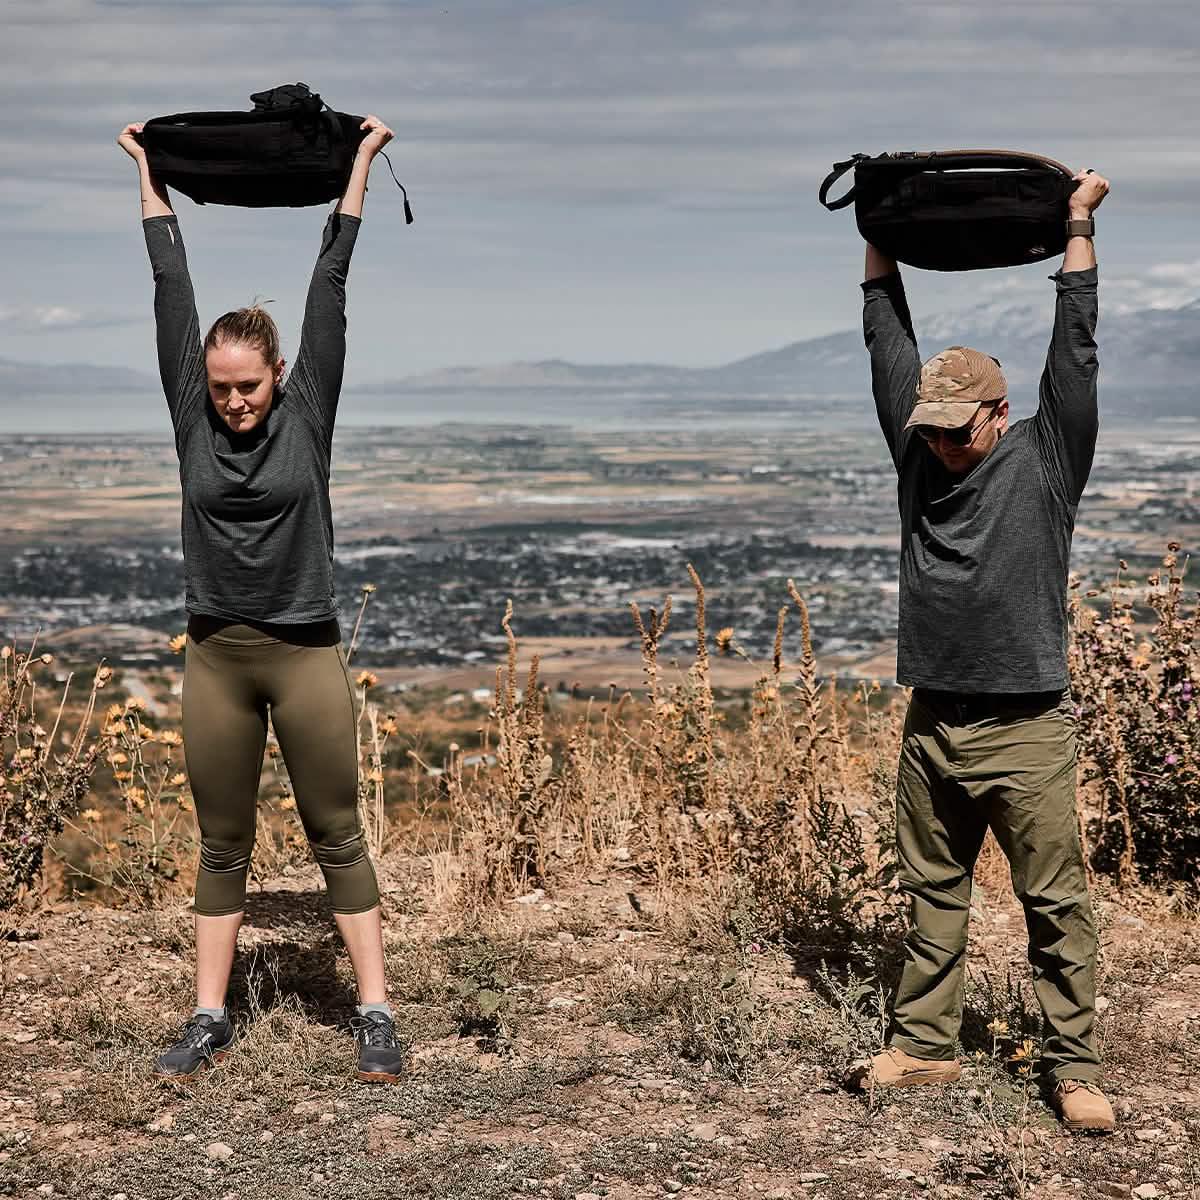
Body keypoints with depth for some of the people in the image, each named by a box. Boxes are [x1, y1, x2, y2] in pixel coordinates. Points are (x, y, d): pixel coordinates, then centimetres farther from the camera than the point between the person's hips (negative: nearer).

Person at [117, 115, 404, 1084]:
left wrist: (362, 163, 3)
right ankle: (210, 1019, 18)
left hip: (306, 653, -2)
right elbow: (172, 286, 6)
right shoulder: (195, 419, 1)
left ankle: (375, 1016, 9)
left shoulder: (307, 415, -4)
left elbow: (330, 285, -1)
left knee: (338, 837, 4)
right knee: (222, 846, 10)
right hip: (217, 656, 3)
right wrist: (150, 170, 11)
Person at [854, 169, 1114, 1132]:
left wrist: (1078, 230, -3)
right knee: (932, 897, 12)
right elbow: (890, 347, 14)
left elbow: (1074, 351, -6)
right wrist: (881, 244, 16)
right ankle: (924, 1046, 21)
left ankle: (1074, 1069, 7)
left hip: (1025, 728, -5)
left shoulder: (1045, 459, -2)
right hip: (934, 726, 5)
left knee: (1057, 905, 0)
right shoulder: (919, 455, 9)